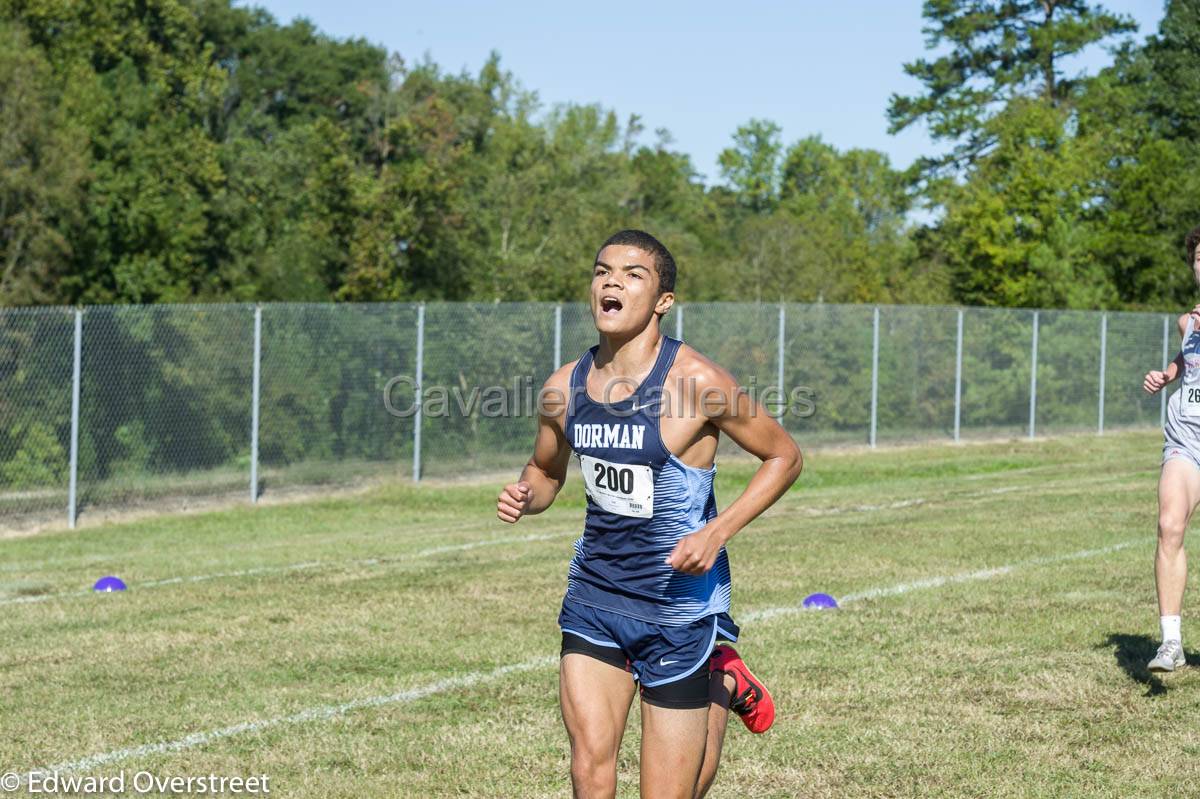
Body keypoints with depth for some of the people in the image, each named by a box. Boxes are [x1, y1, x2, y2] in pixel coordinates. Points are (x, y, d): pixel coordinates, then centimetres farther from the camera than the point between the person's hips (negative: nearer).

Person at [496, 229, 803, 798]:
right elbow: (545, 471, 18)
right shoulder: (565, 387, -1)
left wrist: (717, 532, -17)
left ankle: (723, 686, 35)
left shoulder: (697, 382, -16)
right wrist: (524, 496, -6)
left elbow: (784, 456, -5)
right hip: (594, 593, 4)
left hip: (678, 597, -4)